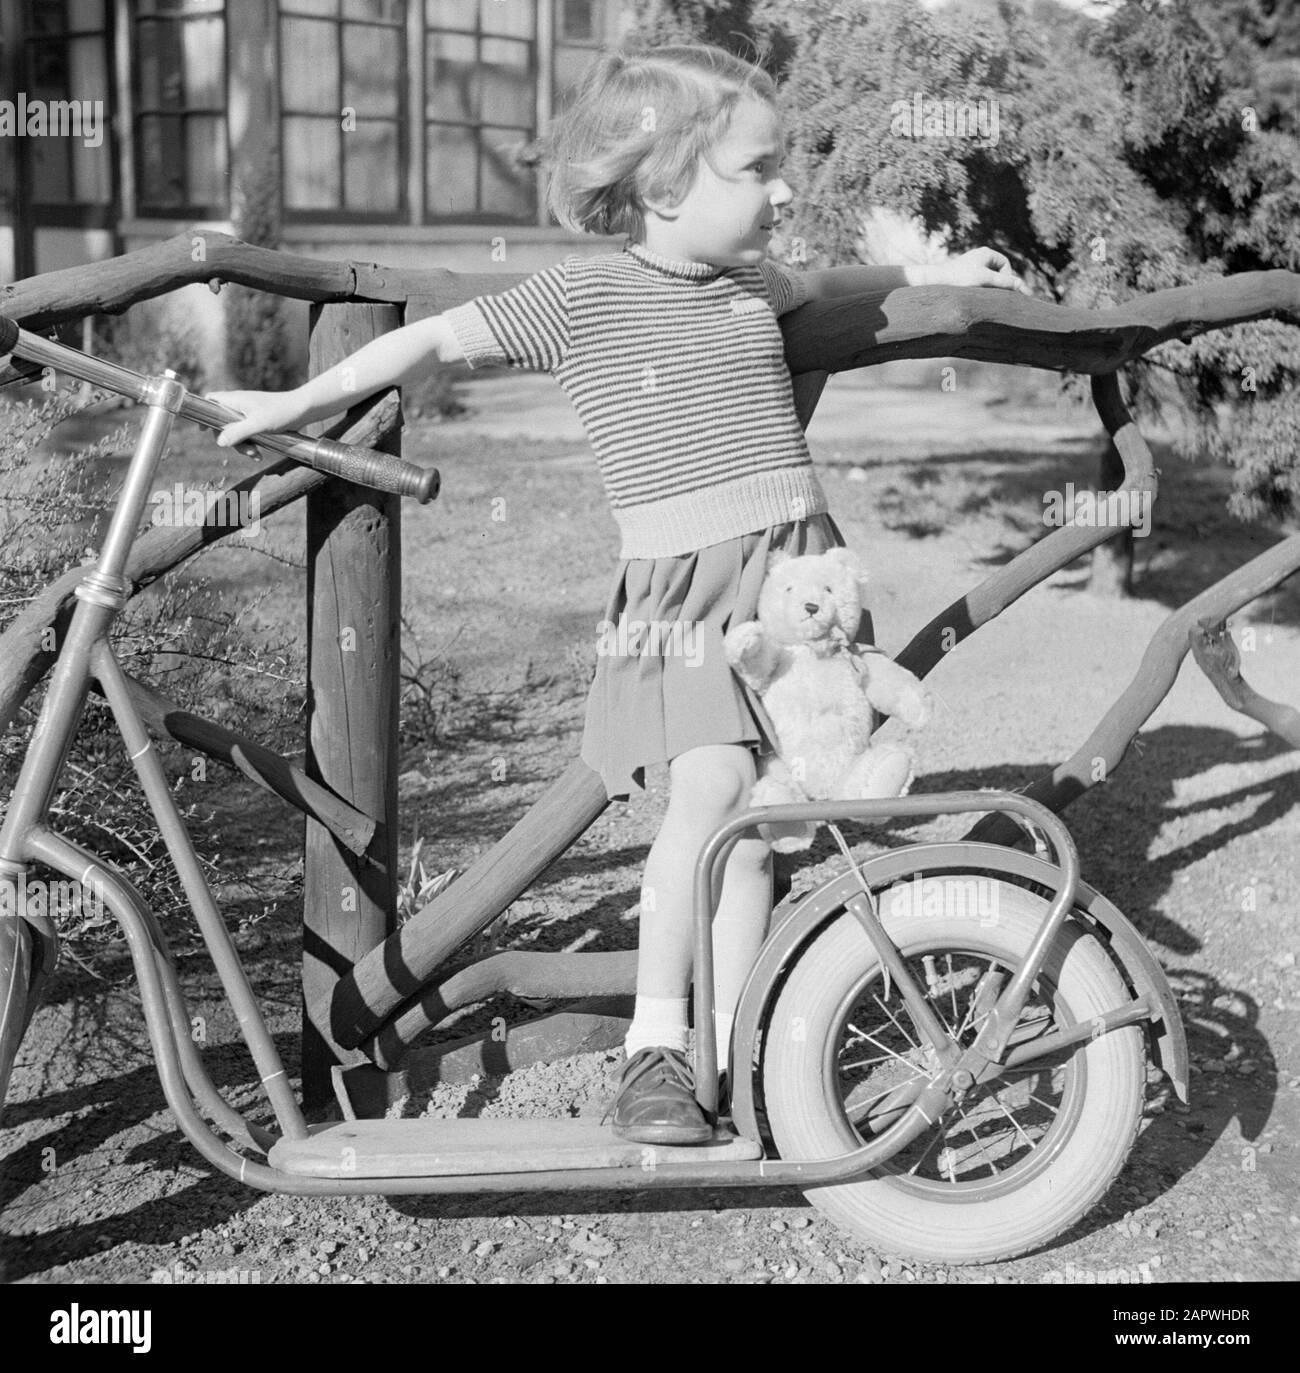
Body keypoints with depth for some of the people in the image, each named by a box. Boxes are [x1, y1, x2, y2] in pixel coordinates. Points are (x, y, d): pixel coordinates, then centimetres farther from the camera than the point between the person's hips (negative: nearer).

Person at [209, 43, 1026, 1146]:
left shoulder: (754, 286, 14)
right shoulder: (582, 297, -3)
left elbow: (822, 286, 37)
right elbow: (436, 340, 2)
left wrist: (938, 274, 43)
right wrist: (298, 404, 4)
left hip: (795, 576, 5)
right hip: (680, 592, -4)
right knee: (711, 790, -22)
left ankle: (733, 1054, 7)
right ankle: (655, 1042, -9)